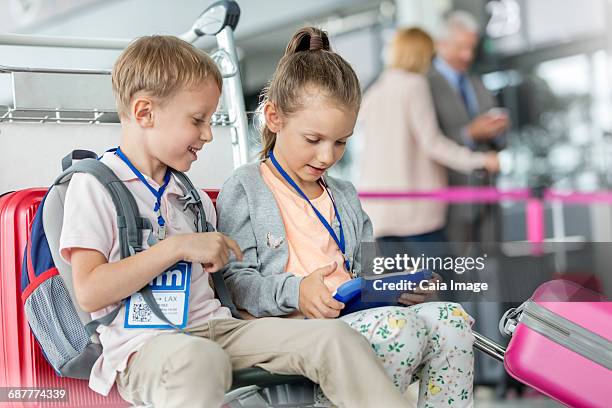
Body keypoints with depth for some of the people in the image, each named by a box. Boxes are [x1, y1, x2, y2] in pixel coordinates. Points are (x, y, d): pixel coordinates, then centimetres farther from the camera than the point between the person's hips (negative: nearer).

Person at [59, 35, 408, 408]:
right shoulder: (94, 186, 0)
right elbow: (89, 293, -12)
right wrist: (177, 247, -13)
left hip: (214, 326, 7)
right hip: (145, 345, -7)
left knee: (336, 338, -13)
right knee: (200, 359, -43)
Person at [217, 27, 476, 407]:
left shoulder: (345, 196, 25)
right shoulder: (245, 189, 2)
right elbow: (234, 280, -6)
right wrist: (295, 292, -23)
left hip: (355, 317, 7)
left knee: (451, 317, -17)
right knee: (399, 327, -31)